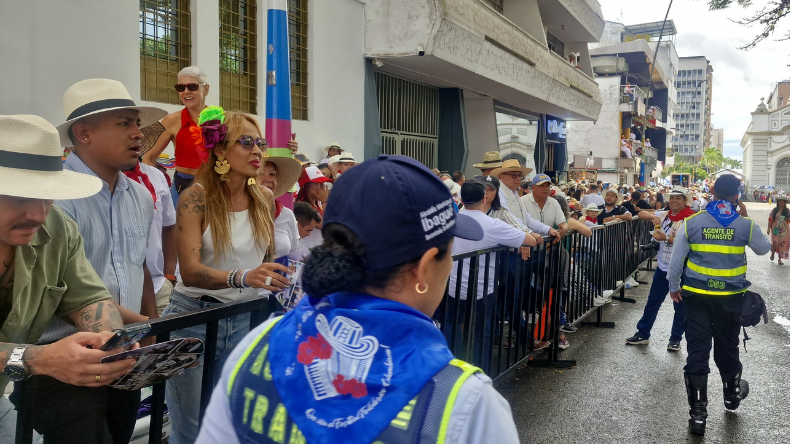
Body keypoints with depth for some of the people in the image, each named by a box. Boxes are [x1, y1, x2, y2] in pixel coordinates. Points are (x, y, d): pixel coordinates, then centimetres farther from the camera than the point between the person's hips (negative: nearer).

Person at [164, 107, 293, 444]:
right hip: (194, 316, -4)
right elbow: (190, 271, -23)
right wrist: (243, 277, -38)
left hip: (244, 319, 4)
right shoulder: (196, 198, -13)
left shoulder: (264, 198, 2)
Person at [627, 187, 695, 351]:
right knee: (652, 301, 13)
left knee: (680, 306, 9)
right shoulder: (664, 215, 3)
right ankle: (642, 334, 23)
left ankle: (675, 339, 23)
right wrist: (652, 216, -18)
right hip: (663, 267, 5)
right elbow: (641, 214, 2)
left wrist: (666, 239, -27)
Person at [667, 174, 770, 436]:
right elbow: (764, 248, 14)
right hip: (731, 297, 1)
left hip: (697, 295, -1)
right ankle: (732, 394, 45)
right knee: (727, 347, 20)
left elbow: (676, 259, -4)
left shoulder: (691, 222, -8)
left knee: (697, 351, 1)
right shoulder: (745, 225, -6)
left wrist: (674, 286, 10)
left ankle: (698, 413, 3)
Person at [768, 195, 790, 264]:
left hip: (784, 230, 1)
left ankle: (780, 259, 11)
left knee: (782, 244, 1)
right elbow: (770, 220, 1)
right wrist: (769, 228, -4)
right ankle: (773, 253, 27)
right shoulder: (774, 210, 1)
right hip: (775, 229, -1)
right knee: (775, 243, -6)